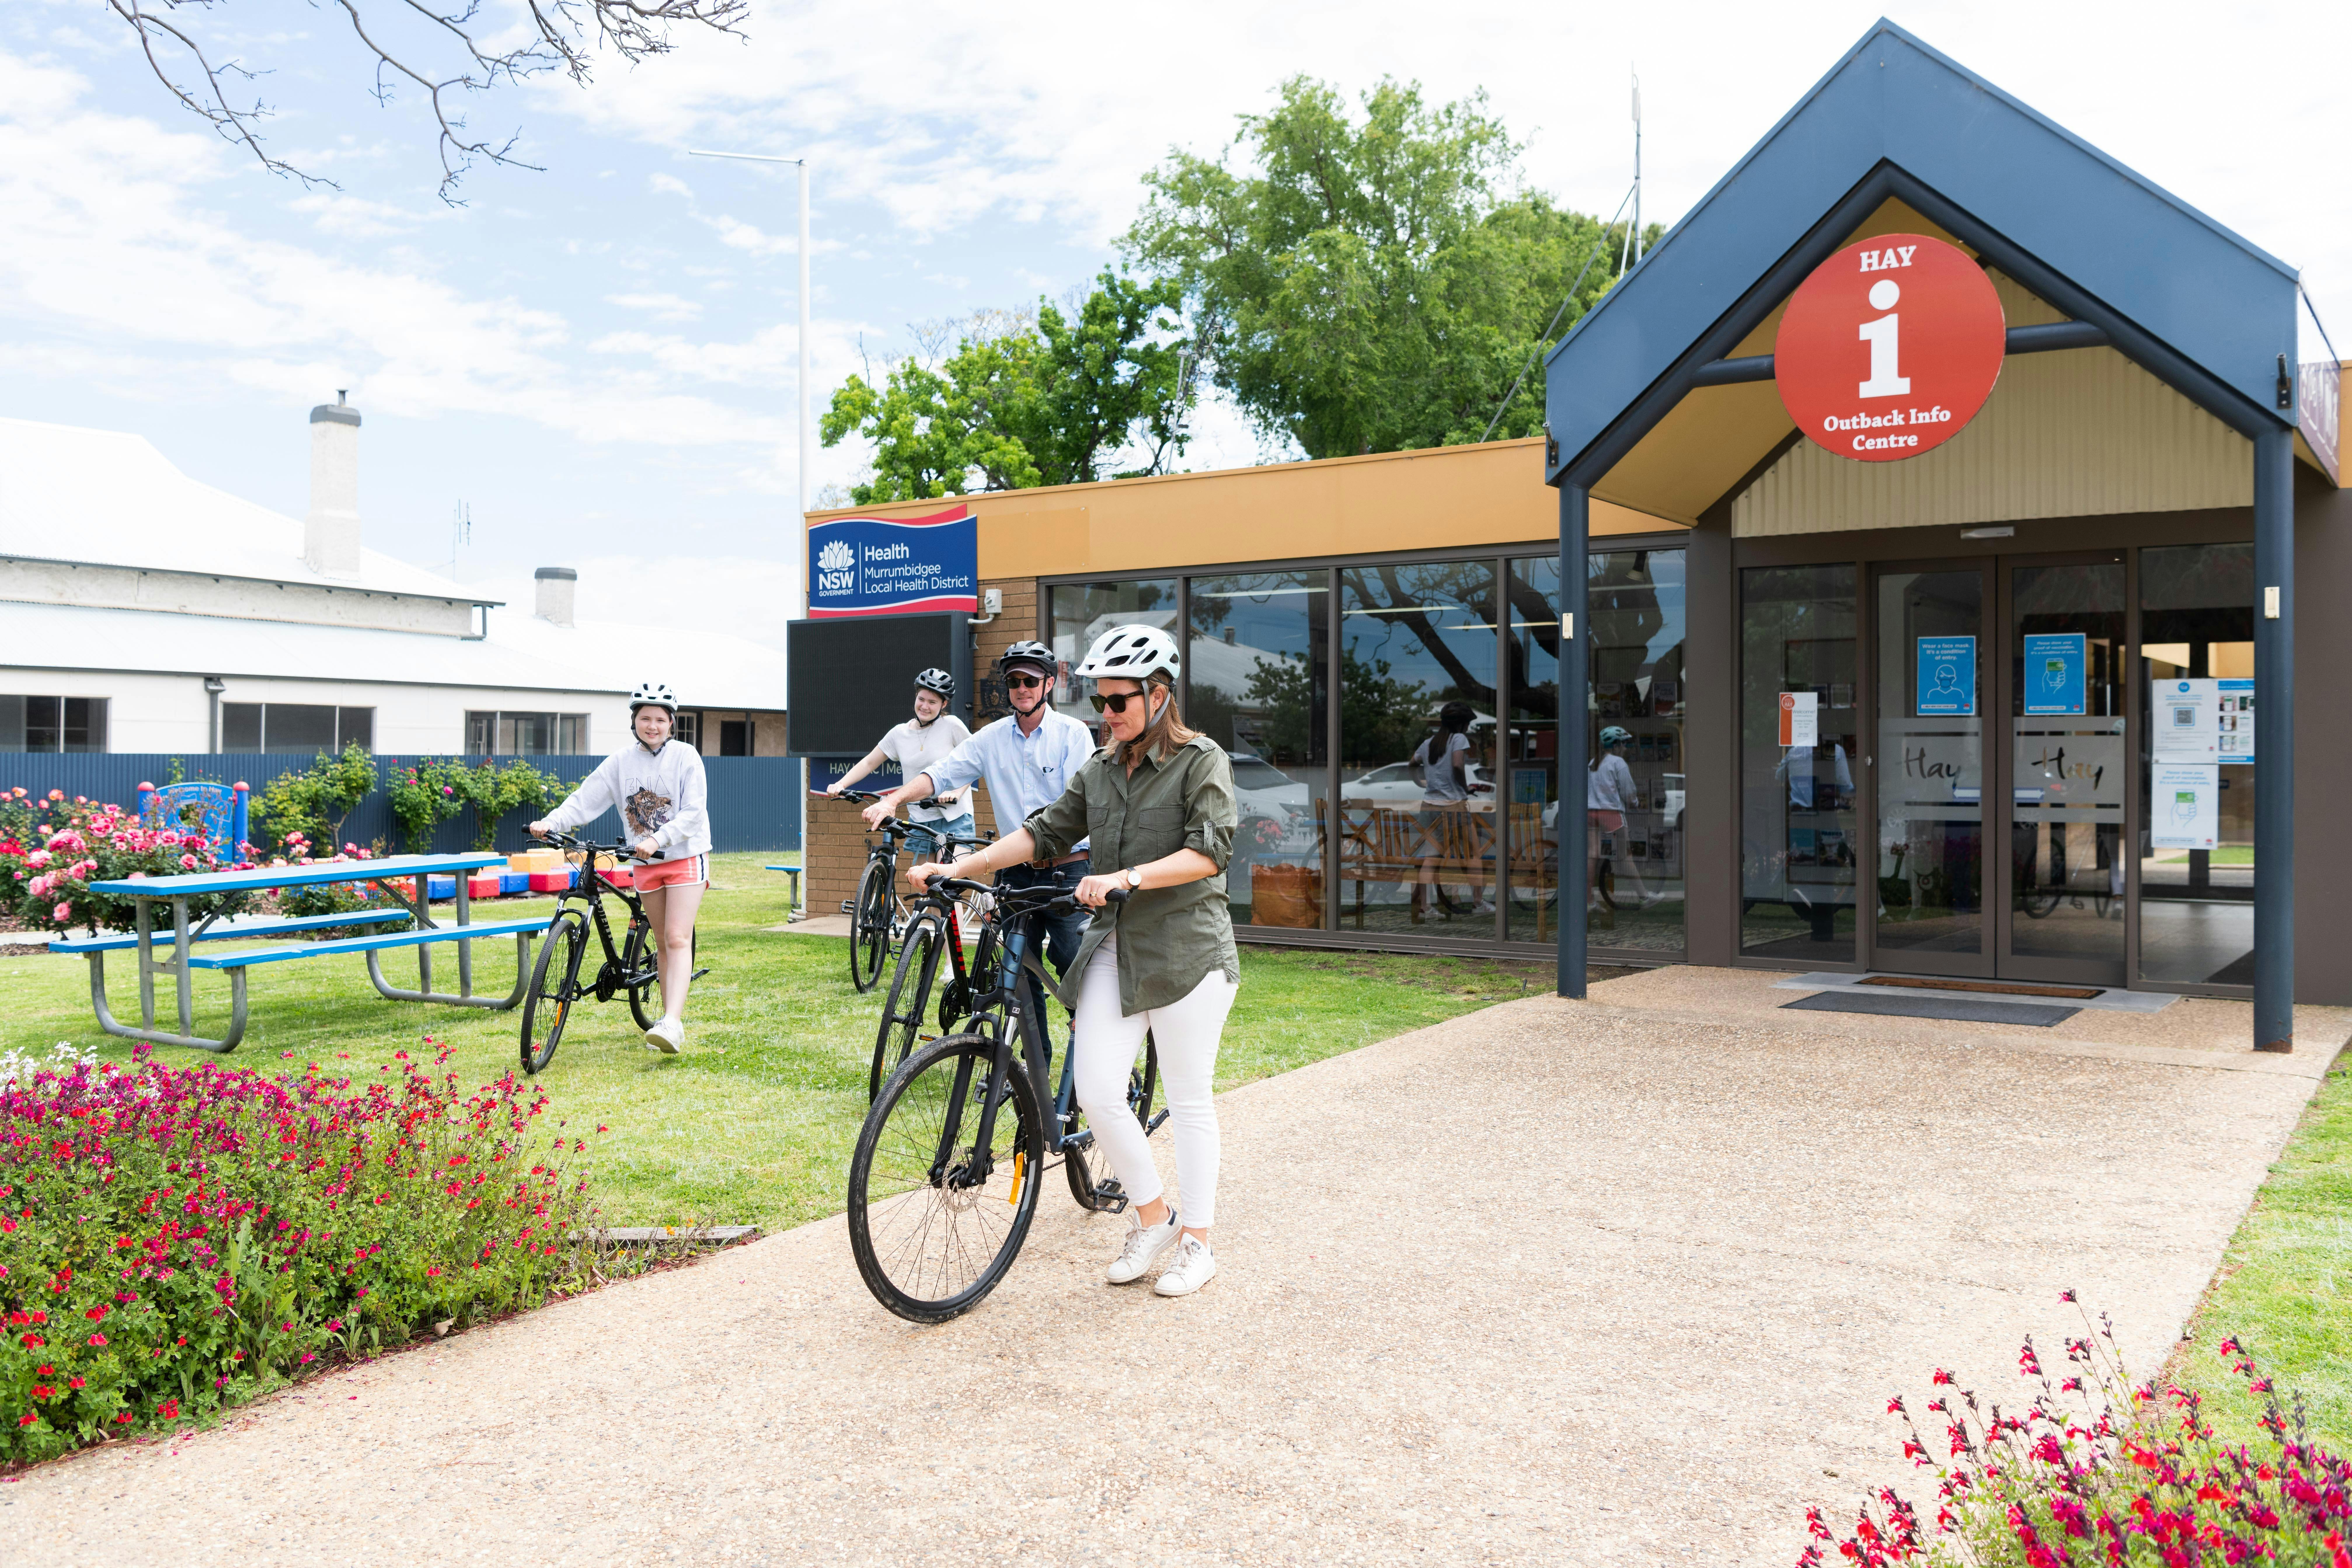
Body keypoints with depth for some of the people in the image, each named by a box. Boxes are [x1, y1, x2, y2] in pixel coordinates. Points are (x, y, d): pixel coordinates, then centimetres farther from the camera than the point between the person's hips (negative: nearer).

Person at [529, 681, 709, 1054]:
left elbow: (693, 813, -16)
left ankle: (673, 1024, -24)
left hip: (686, 858, -4)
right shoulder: (621, 762, 1)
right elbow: (584, 800, -3)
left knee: (678, 939, -15)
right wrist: (550, 823, -20)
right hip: (647, 864, 4)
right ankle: (670, 1019, 20)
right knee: (664, 944, 11)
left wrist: (657, 840, -29)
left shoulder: (686, 757, -9)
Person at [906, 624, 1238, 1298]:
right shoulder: (1101, 770, 13)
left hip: (1186, 949, -5)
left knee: (1189, 1100, 3)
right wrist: (958, 867, -1)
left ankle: (1197, 1241, 18)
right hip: (1115, 945, 5)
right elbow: (1044, 832, 9)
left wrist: (1128, 877, -28)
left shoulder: (1202, 761, -5)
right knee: (1097, 1093, -4)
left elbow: (1210, 851, -16)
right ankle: (1152, 1219, 18)